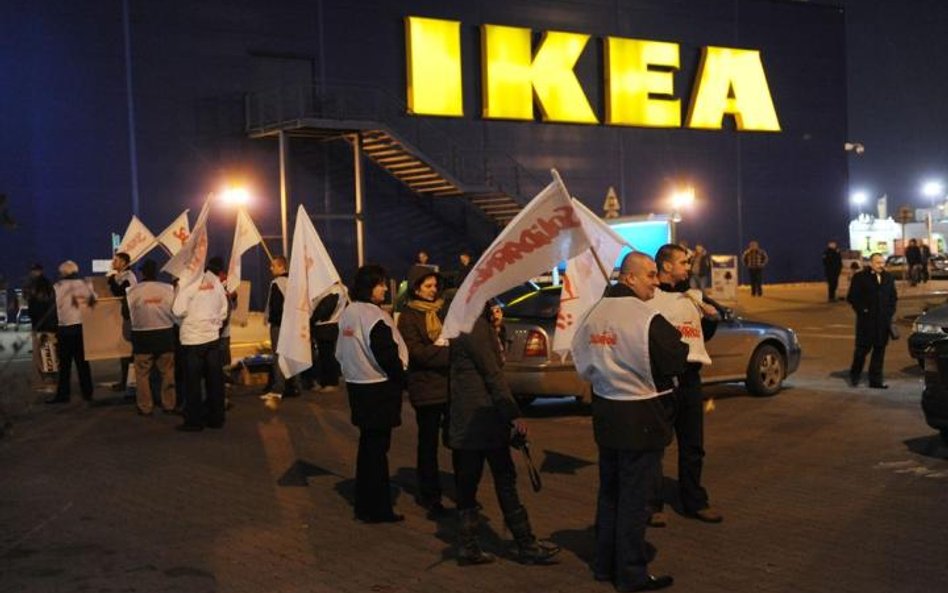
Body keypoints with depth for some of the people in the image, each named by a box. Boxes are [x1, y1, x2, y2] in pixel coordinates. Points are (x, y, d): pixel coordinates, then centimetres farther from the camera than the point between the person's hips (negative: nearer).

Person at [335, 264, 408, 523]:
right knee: (378, 447, -1)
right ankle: (377, 509, 6)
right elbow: (389, 357, -20)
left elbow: (341, 352, 13)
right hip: (379, 389, -8)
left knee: (367, 444, 17)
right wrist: (401, 379, -5)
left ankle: (364, 505, 25)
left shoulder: (348, 313, 7)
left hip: (356, 385, 8)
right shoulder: (376, 317, -19)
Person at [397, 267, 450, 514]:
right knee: (428, 443, 7)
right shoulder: (408, 316, -2)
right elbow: (416, 351, -13)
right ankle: (429, 494, 17)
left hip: (453, 384, 4)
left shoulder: (445, 310, 12)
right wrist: (448, 354, -21)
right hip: (427, 387, -4)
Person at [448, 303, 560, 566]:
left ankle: (467, 546, 14)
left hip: (462, 417, 9)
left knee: (466, 484, 9)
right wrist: (513, 415, -17)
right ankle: (526, 544, 5)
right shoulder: (476, 326, -16)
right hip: (483, 416, -9)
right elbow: (492, 373, -18)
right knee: (504, 479, -2)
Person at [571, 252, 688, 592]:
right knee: (634, 496, 1)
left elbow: (584, 363, 12)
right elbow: (675, 361, -17)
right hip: (641, 416, -7)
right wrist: (678, 344, 3)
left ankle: (604, 564, 27)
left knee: (609, 490, 17)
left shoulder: (594, 314, 5)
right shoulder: (647, 319, -20)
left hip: (605, 412, 7)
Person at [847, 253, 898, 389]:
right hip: (866, 320, -4)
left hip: (883, 320, 4)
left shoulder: (888, 278, 10)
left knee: (879, 349, 5)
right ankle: (855, 375, 19)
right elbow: (852, 297, -4)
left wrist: (890, 312, 6)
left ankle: (875, 380, 11)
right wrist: (862, 310, -9)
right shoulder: (859, 277, -4)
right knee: (863, 348, -1)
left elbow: (893, 296, 18)